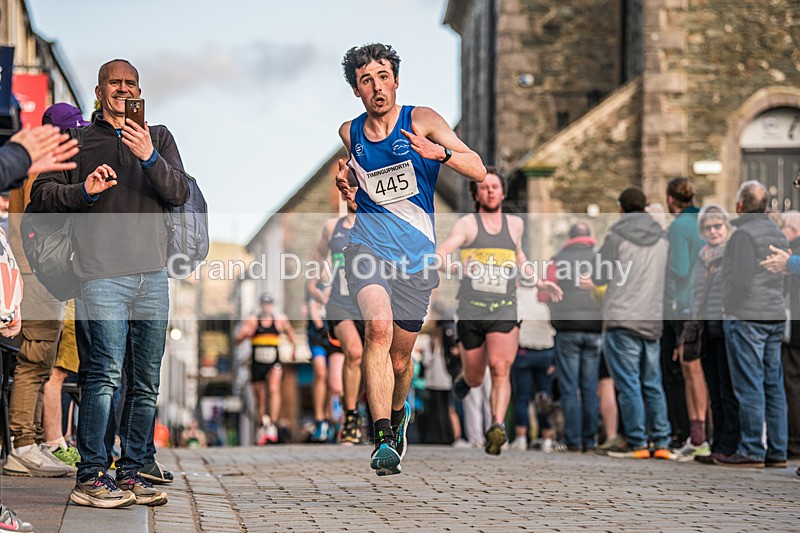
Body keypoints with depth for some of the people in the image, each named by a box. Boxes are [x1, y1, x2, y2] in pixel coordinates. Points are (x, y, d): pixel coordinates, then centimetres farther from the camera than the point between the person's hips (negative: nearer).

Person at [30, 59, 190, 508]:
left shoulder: (159, 138, 17)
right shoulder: (78, 140, 12)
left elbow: (180, 193, 3)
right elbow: (42, 195, 7)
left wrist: (150, 158, -14)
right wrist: (83, 189, -11)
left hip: (152, 275, 3)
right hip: (102, 273, -3)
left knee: (146, 382, 3)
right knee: (106, 372, -15)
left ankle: (132, 473, 9)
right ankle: (92, 476, -13)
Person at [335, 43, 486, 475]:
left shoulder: (421, 120, -3)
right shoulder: (349, 133, 7)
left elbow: (478, 170, -10)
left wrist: (440, 152, -29)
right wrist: (344, 186, 4)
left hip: (416, 254, 0)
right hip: (368, 245, 0)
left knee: (400, 358, 9)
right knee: (378, 328, -28)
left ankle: (398, 409, 45)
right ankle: (383, 439, -32)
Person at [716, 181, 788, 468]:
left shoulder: (744, 234, -12)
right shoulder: (778, 233, 16)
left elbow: (741, 280, -18)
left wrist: (730, 305, -4)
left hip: (746, 317, -8)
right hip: (775, 316, 8)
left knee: (749, 387, -6)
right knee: (774, 385, 9)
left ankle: (751, 451, -5)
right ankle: (777, 452, 10)